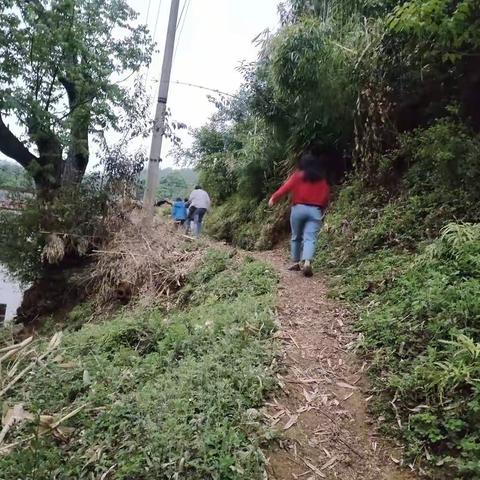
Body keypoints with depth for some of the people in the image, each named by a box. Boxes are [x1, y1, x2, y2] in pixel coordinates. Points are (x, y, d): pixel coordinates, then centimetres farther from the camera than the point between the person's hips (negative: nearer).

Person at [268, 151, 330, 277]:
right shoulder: (322, 180, 14)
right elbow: (326, 197, 18)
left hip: (298, 208, -1)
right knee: (310, 238, -8)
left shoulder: (298, 176, 4)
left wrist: (273, 198, 6)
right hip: (315, 211, 1)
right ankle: (307, 262, -28)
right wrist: (323, 210, 32)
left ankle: (296, 263, 19)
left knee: (296, 237, 14)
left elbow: (285, 188, -4)